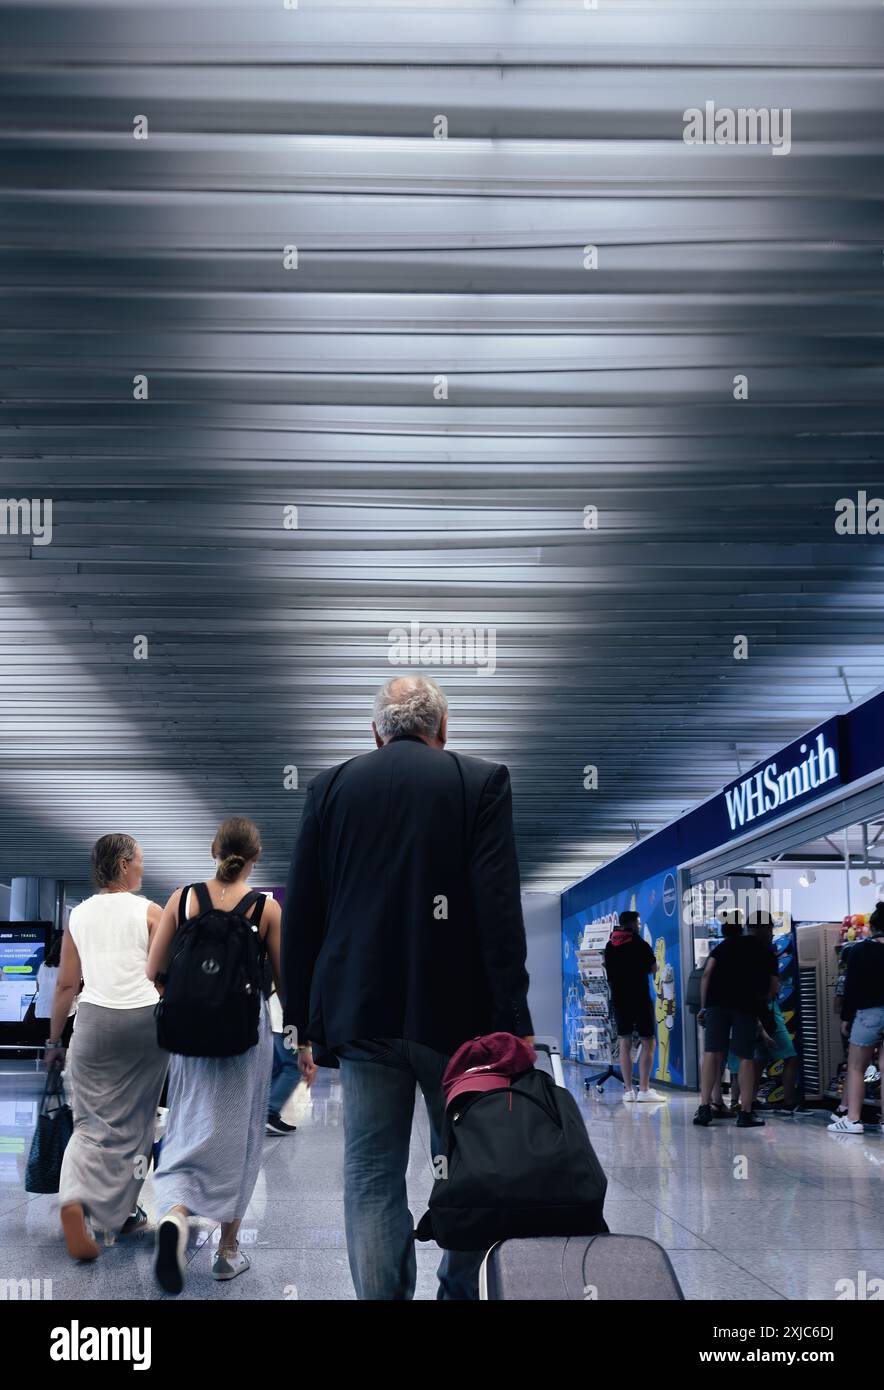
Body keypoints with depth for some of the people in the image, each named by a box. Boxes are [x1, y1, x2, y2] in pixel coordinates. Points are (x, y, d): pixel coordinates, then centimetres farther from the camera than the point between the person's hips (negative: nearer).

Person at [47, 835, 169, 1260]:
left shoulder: (79, 915, 9)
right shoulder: (147, 912, -2)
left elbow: (65, 984, 10)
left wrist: (54, 1039, 17)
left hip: (94, 1019, 2)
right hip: (145, 1018, -2)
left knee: (93, 1121, 4)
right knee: (135, 1120, 12)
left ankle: (74, 1200, -21)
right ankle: (125, 1211, 20)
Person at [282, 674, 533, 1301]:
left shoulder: (330, 786, 7)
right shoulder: (482, 781, -1)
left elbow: (301, 914, 6)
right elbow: (499, 908, -9)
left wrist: (305, 1019, 12)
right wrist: (512, 1021, -9)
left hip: (361, 1014, 2)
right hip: (454, 1012, -2)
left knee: (372, 1174, 6)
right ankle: (459, 1288, 20)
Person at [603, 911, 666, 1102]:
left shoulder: (610, 946, 6)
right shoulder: (639, 944, -9)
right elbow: (653, 969, -1)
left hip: (618, 999, 5)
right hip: (640, 999, -5)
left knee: (625, 1043, 8)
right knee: (648, 1042, 0)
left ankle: (628, 1090, 6)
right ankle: (644, 1090, -7)